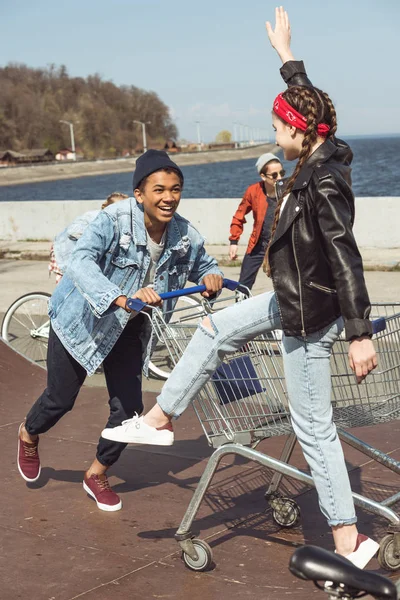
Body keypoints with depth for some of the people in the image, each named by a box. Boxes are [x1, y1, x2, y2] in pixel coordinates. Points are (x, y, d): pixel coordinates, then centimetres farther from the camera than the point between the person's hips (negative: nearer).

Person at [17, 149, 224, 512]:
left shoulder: (186, 236, -14)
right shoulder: (113, 220, -30)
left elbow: (203, 265, 7)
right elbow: (81, 261, -44)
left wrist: (211, 277, -19)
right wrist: (122, 298, -59)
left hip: (130, 330, 4)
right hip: (81, 320, -4)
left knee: (129, 408, 1)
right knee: (60, 399, 9)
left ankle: (97, 475, 28)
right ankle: (29, 436, 46)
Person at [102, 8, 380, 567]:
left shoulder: (323, 184, -27)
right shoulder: (321, 157, 0)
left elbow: (346, 259, -29)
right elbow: (306, 99, 19)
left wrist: (360, 335, -29)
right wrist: (285, 54, 31)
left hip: (310, 315, -10)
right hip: (292, 298, 10)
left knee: (313, 427, -2)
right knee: (213, 330, 19)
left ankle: (349, 541, 9)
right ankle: (159, 419, 31)